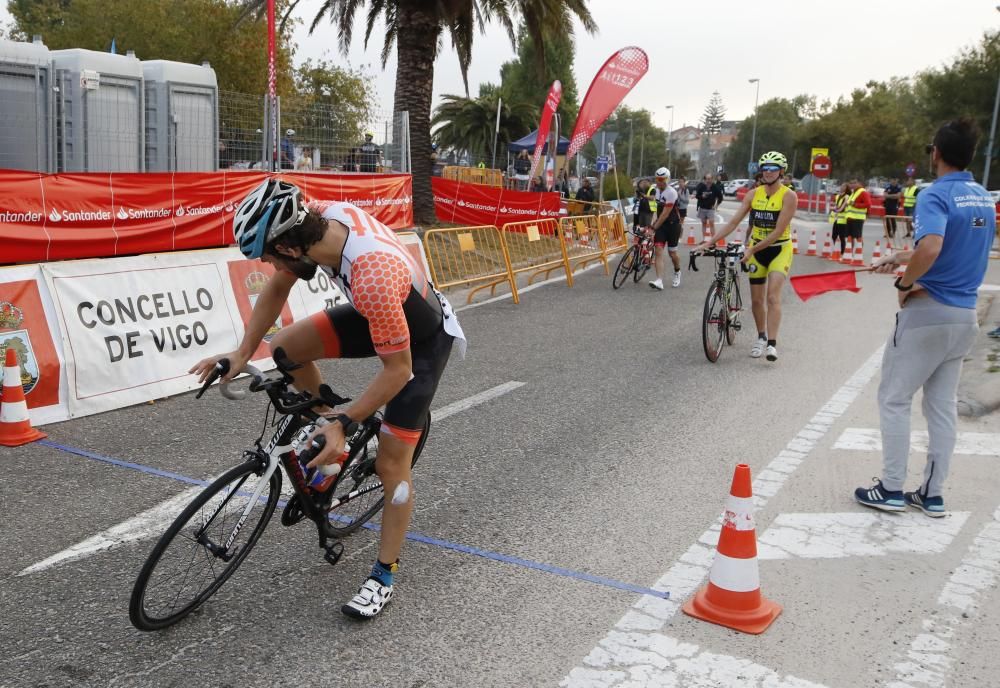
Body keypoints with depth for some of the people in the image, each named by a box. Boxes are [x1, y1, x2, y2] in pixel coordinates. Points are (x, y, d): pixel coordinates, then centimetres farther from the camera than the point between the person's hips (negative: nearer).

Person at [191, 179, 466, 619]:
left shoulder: (372, 279, -43)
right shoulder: (319, 219, -20)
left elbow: (397, 369, -31)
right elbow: (277, 290, -3)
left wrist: (343, 423, -28)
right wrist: (242, 353, -7)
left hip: (424, 341, -7)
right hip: (378, 316, 7)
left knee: (390, 465, -4)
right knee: (286, 348, -4)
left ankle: (383, 577, 14)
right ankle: (330, 445, 17)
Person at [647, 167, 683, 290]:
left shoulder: (671, 192, -19)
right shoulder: (657, 190, 5)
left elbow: (665, 213, -22)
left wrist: (654, 227, -22)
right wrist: (655, 222, 13)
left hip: (673, 224, -6)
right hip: (661, 224, 6)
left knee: (672, 252, 6)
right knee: (658, 251, -10)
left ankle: (677, 273, 37)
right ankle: (659, 281, -19)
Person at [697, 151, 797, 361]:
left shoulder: (788, 196, -14)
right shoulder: (753, 194, -1)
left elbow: (779, 231, -20)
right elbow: (733, 222, -4)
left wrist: (752, 249, -26)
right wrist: (710, 242, -14)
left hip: (779, 250, -4)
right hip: (756, 250, 4)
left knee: (773, 295, -18)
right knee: (756, 299, 9)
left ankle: (772, 344, -19)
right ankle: (761, 337, 29)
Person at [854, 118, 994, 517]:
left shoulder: (936, 194, -16)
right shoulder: (984, 199, 10)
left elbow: (930, 249, -33)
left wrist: (904, 283, -17)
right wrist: (902, 258, 24)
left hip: (927, 312, -8)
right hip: (965, 315, 8)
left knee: (894, 399, 5)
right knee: (943, 405, 13)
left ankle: (891, 490, 11)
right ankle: (933, 494, 20)